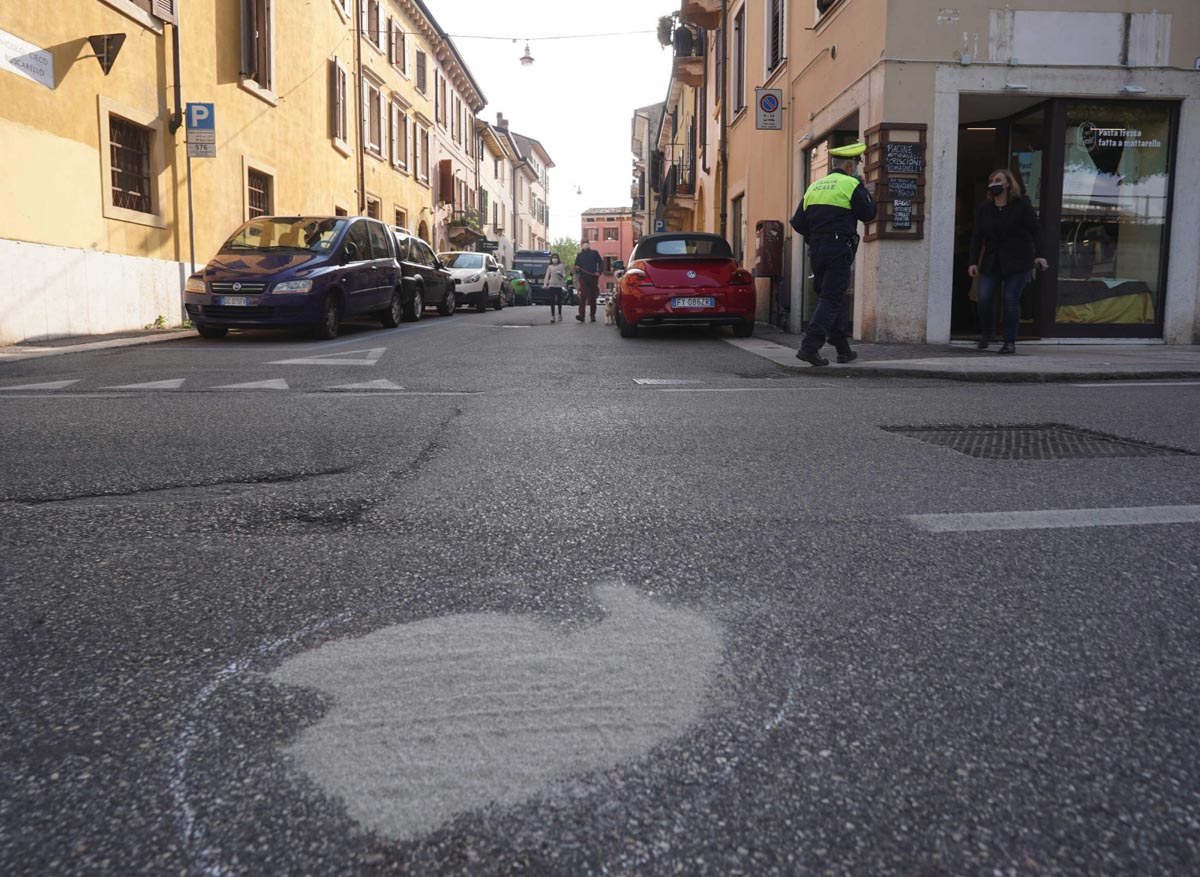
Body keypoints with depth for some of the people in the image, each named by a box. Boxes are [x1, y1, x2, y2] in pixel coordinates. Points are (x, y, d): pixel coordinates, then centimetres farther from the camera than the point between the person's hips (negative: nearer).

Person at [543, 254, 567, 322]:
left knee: (559, 301, 4)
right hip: (552, 285, 0)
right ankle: (552, 316, -1)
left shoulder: (561, 266, 7)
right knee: (552, 301, -3)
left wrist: (563, 276, -19)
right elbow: (547, 276, 4)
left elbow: (564, 274, 4)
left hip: (559, 285, 0)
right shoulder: (550, 267, 8)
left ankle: (560, 314, 19)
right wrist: (545, 284, -6)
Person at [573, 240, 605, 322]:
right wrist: (577, 269, -7)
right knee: (583, 296, -16)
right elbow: (576, 267, 17)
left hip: (593, 277, 0)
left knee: (593, 297, 5)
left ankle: (593, 315, 12)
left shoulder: (594, 253, 13)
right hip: (583, 278, 0)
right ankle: (581, 314, -25)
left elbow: (601, 263, 8)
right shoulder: (579, 255, 16)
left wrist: (599, 272, -8)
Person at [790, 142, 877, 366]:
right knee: (832, 299, -6)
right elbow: (868, 213, 1)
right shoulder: (851, 185, -5)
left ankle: (843, 349, 20)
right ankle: (809, 347, -16)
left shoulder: (814, 186, 14)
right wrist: (864, 188, 12)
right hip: (839, 249, -7)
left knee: (833, 296, 15)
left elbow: (798, 223, 11)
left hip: (816, 250, 7)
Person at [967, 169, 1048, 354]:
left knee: (1011, 300, -5)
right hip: (991, 262, 4)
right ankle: (985, 335, 17)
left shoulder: (1022, 205, -5)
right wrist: (973, 262, -2)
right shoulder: (984, 209, 6)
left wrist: (1038, 255, -18)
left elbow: (1034, 230, -8)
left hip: (1017, 262, -3)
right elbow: (977, 237, 5)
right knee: (984, 298, -5)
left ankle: (1010, 342, 5)